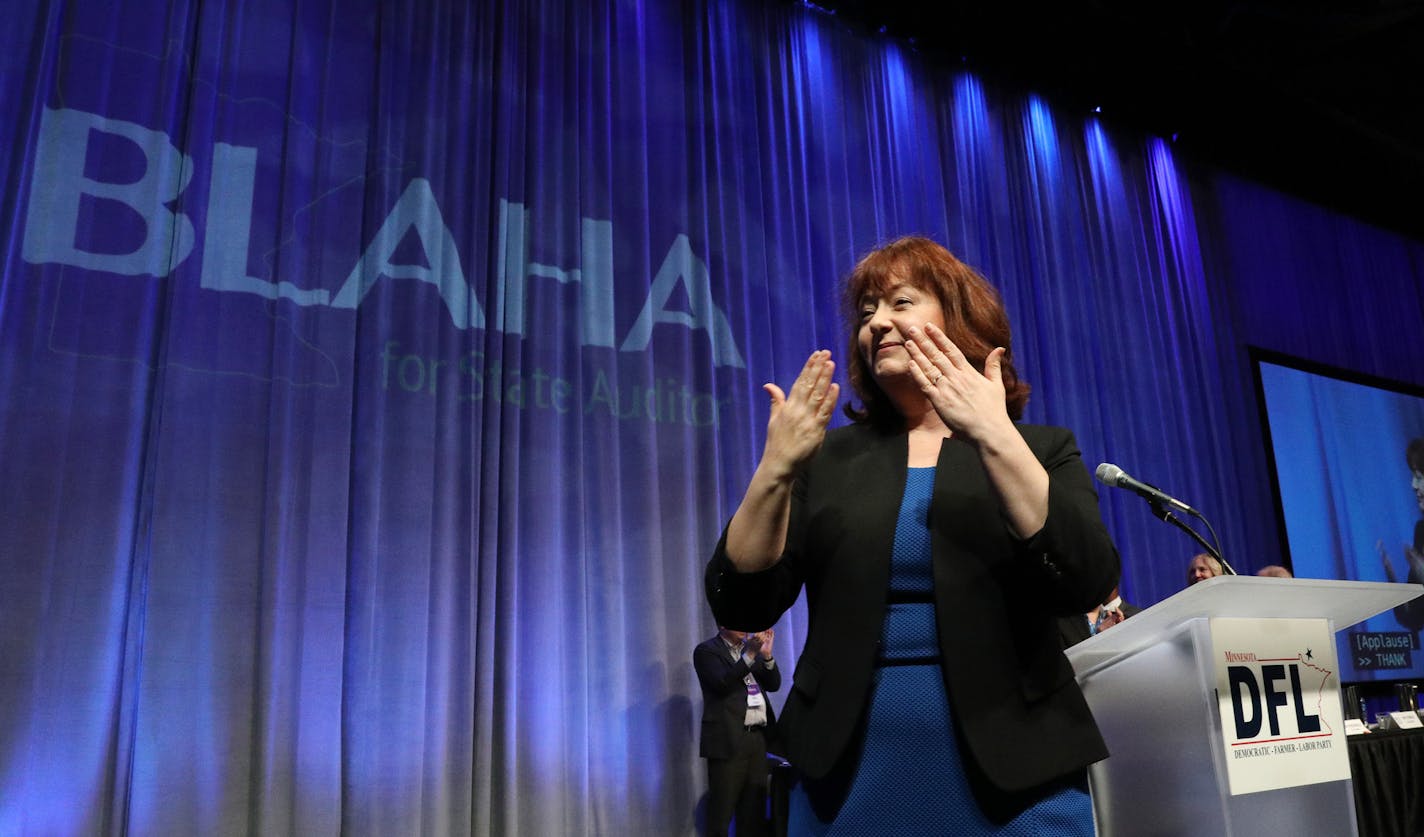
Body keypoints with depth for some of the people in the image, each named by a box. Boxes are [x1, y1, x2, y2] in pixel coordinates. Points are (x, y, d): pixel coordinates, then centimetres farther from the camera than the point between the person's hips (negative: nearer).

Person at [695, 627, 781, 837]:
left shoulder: (751, 647, 16)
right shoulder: (706, 650, -3)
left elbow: (773, 684, 11)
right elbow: (722, 684, -18)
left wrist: (767, 655, -4)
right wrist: (749, 654, -21)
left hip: (757, 737, 6)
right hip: (729, 739, -6)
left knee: (755, 809, 9)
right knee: (722, 810, -2)